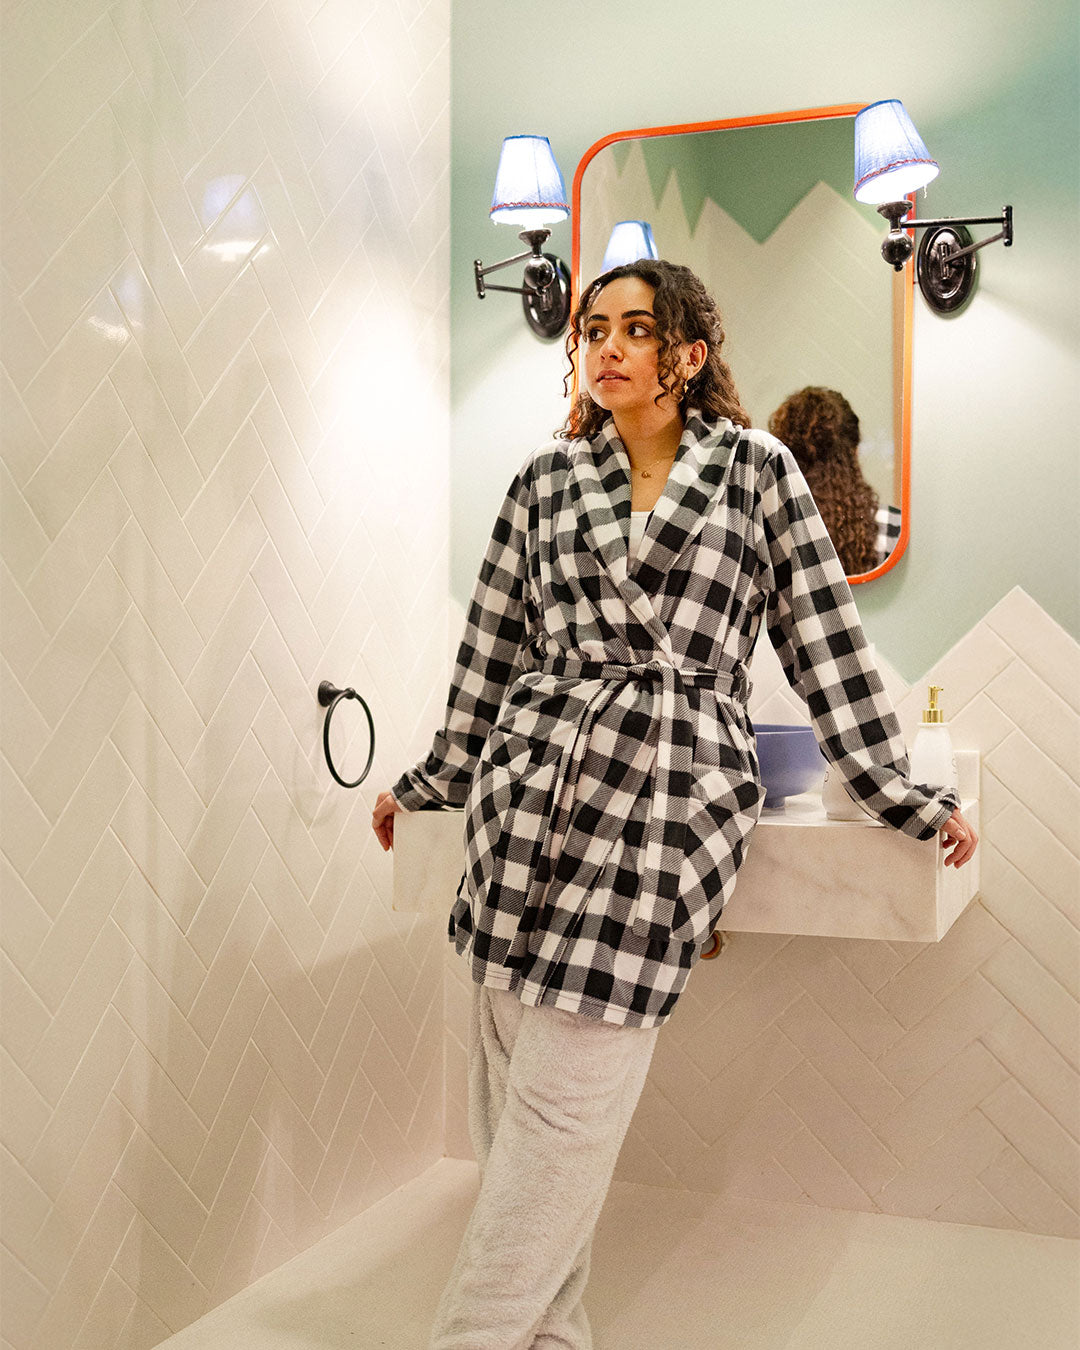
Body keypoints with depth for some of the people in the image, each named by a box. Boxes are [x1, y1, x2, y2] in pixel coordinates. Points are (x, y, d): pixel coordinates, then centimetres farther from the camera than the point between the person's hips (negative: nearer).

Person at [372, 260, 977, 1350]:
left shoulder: (757, 469, 7)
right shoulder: (547, 482, 14)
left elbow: (822, 642, 6)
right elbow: (492, 648, 18)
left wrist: (901, 796, 4)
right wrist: (433, 781, 21)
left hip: (670, 795, -3)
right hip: (530, 785, 4)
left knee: (568, 1096, -7)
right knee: (508, 1084, 4)